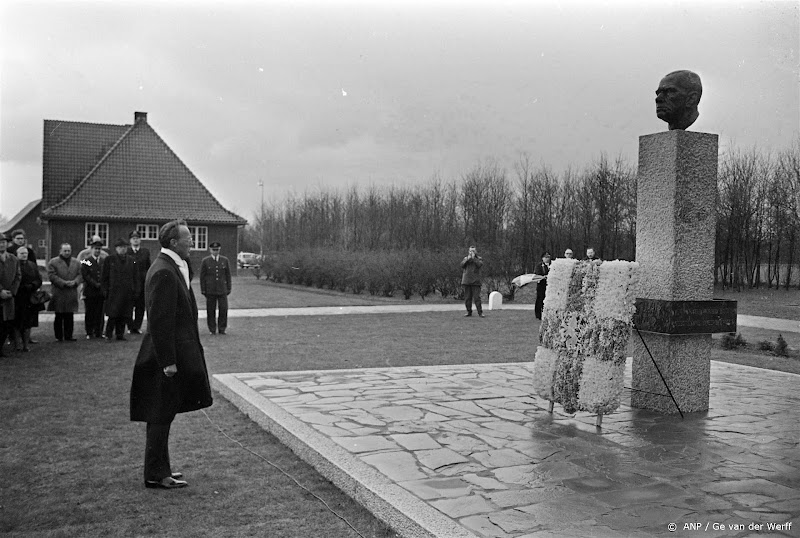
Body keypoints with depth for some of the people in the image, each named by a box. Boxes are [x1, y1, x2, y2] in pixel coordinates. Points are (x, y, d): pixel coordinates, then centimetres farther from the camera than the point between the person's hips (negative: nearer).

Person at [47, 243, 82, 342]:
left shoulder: (76, 262, 13)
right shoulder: (53, 262, 0)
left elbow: (80, 275, 9)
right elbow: (52, 275, -8)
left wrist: (74, 282, -11)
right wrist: (64, 283, -17)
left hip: (72, 294, 3)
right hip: (58, 294, -3)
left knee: (70, 317, 5)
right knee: (59, 317, 3)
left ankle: (68, 336, 12)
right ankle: (59, 336, 10)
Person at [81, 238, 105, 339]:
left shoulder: (104, 262, 14)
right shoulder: (86, 261, 2)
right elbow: (85, 275, -7)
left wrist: (101, 285, -2)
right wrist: (95, 284, -11)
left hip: (101, 292, 3)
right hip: (90, 292, -3)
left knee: (100, 313, 2)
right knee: (90, 313, 2)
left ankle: (98, 332, 9)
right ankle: (89, 333, 8)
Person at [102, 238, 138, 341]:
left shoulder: (130, 261, 13)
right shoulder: (109, 260, 3)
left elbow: (134, 277, 15)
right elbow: (104, 277, 2)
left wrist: (135, 290, 7)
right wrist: (106, 290, -4)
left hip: (127, 294, 4)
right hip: (114, 293, -4)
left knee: (124, 316, 6)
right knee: (113, 315, -4)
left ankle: (120, 334, 17)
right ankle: (108, 335, 7)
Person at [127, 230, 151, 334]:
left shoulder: (145, 252, 8)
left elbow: (148, 267, 8)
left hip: (142, 282, 2)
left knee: (140, 306, 3)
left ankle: (137, 327, 11)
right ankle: (130, 327, 11)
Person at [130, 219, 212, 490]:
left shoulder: (173, 267, 11)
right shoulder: (164, 273, -21)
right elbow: (159, 321, -23)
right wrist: (168, 361, -21)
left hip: (177, 351, 10)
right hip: (167, 355, -10)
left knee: (163, 415, 17)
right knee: (160, 416, 1)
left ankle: (159, 468, 29)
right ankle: (155, 475, 12)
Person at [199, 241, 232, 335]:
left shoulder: (225, 260, 8)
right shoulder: (205, 261, 3)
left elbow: (228, 275, 10)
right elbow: (202, 276, 4)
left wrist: (228, 289, 6)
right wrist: (203, 290, 0)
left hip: (222, 290, 1)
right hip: (210, 290, -1)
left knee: (224, 309, -4)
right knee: (211, 310, 2)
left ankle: (222, 329, 9)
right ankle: (212, 329, 12)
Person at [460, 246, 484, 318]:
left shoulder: (479, 259, 9)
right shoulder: (466, 258, 16)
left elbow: (480, 264, -12)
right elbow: (462, 264, -2)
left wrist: (473, 258, -11)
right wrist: (468, 259, -13)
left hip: (475, 281, -3)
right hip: (466, 281, 3)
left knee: (477, 297, -10)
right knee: (467, 297, 4)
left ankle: (480, 312, -7)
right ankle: (469, 312, 13)